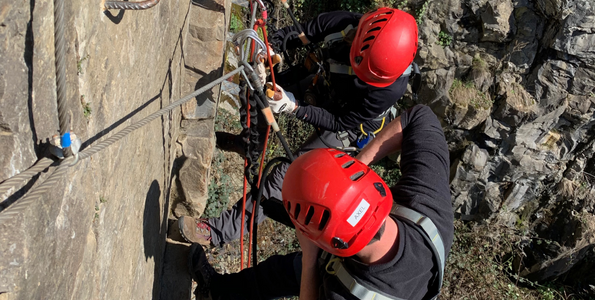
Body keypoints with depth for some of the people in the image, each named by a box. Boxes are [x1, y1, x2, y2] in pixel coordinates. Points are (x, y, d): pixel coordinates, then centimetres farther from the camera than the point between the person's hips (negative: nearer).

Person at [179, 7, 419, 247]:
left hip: (346, 122, -5)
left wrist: (293, 108, -39)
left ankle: (221, 231, -3)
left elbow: (339, 123, -28)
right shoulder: (347, 23, -30)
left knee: (287, 174, -15)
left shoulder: (390, 89, -38)